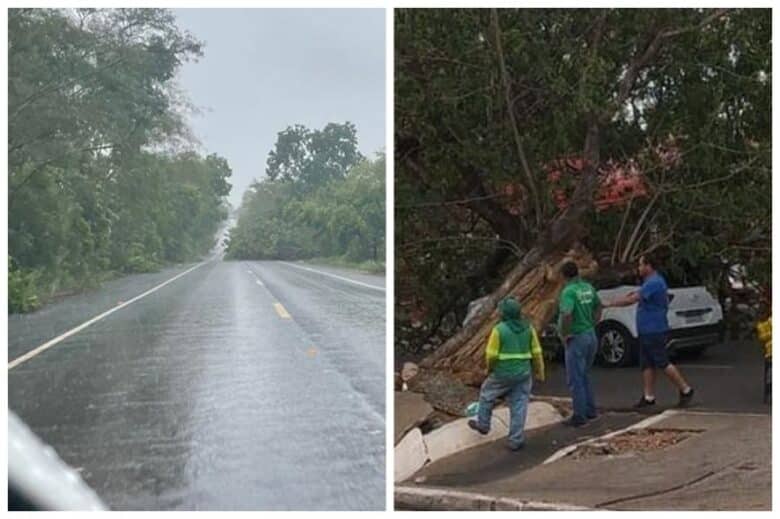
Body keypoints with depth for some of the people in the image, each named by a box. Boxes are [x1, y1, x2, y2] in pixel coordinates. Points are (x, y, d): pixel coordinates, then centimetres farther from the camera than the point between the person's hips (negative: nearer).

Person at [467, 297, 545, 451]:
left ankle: (483, 424, 36)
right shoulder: (528, 328, -1)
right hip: (523, 374, 4)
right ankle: (516, 440, 9)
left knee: (487, 394, 21)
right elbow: (536, 353, 1)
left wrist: (490, 368, 5)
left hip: (503, 374, -4)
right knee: (519, 406, 8)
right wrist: (539, 372, 10)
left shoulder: (499, 329, -16)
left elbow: (491, 355, -13)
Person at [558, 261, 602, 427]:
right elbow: (599, 306, 21)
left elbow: (566, 315, -33)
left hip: (576, 339, -8)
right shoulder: (588, 287, 6)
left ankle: (579, 416, 7)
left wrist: (564, 334, -19)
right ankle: (590, 410, 28)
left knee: (575, 379, 2)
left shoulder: (569, 291, -19)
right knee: (584, 376, 22)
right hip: (591, 336, 8)